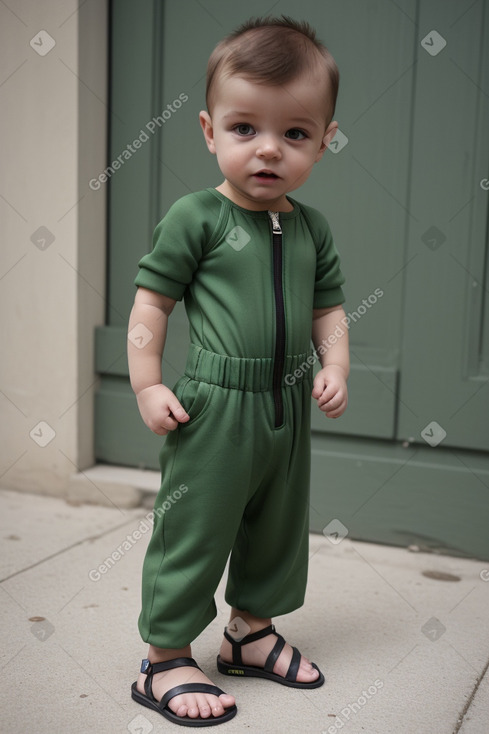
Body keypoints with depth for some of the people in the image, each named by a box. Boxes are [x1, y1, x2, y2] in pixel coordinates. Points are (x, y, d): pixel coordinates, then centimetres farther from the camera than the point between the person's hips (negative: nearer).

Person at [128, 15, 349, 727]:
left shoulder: (312, 227, 7)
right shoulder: (196, 217, -9)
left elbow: (329, 305, 15)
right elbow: (152, 299, -6)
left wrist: (336, 367, 1)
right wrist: (147, 384, -11)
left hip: (287, 408, 6)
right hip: (212, 407, -6)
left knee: (279, 527, 19)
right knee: (194, 530, 2)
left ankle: (251, 629, 40)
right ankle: (165, 659, 17)